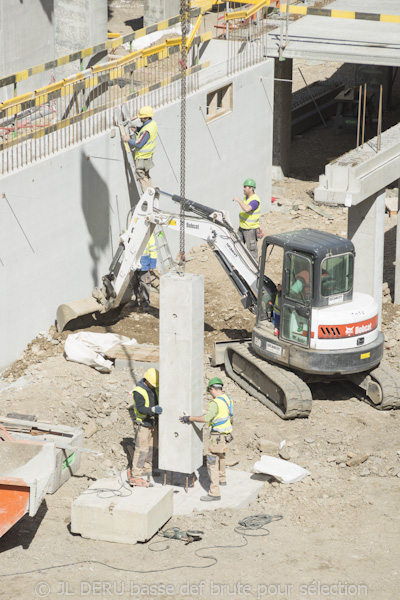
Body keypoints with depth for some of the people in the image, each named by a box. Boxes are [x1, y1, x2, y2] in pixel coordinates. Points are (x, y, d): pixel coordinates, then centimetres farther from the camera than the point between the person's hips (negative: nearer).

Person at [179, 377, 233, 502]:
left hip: (217, 436, -10)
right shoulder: (227, 398, 5)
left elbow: (206, 418, -33)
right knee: (221, 456, 31)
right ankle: (221, 479, 53)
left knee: (212, 463, -9)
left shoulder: (216, 403, -25)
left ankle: (214, 493, -13)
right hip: (225, 434, 10)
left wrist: (190, 419, -26)